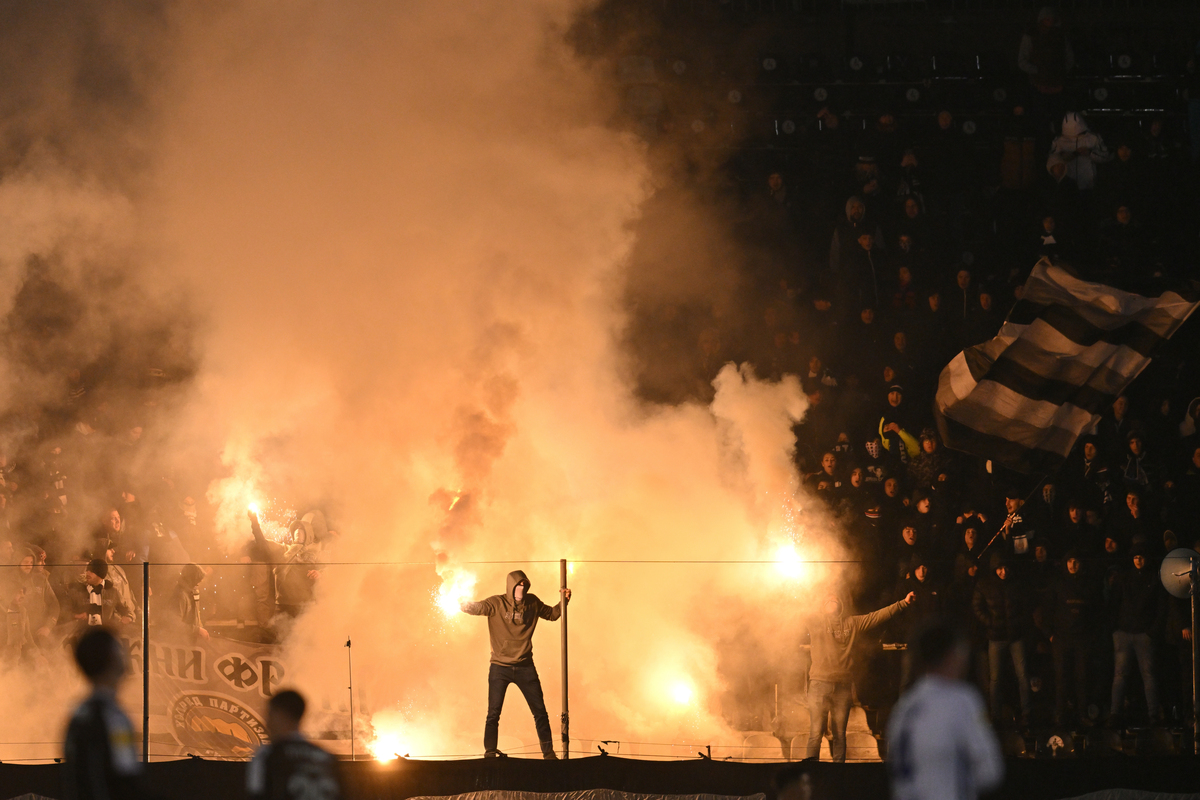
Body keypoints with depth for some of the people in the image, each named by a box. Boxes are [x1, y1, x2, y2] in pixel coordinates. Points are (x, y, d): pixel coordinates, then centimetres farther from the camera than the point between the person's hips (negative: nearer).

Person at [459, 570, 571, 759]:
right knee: (493, 714, -3)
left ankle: (548, 752, 14)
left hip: (525, 667, 3)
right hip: (500, 667, -3)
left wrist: (563, 601, 1)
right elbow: (475, 608, -22)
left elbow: (552, 614, 18)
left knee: (540, 712, 4)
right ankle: (490, 753, 6)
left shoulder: (532, 603, 3)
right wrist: (463, 604, -43)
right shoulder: (497, 603, -8)